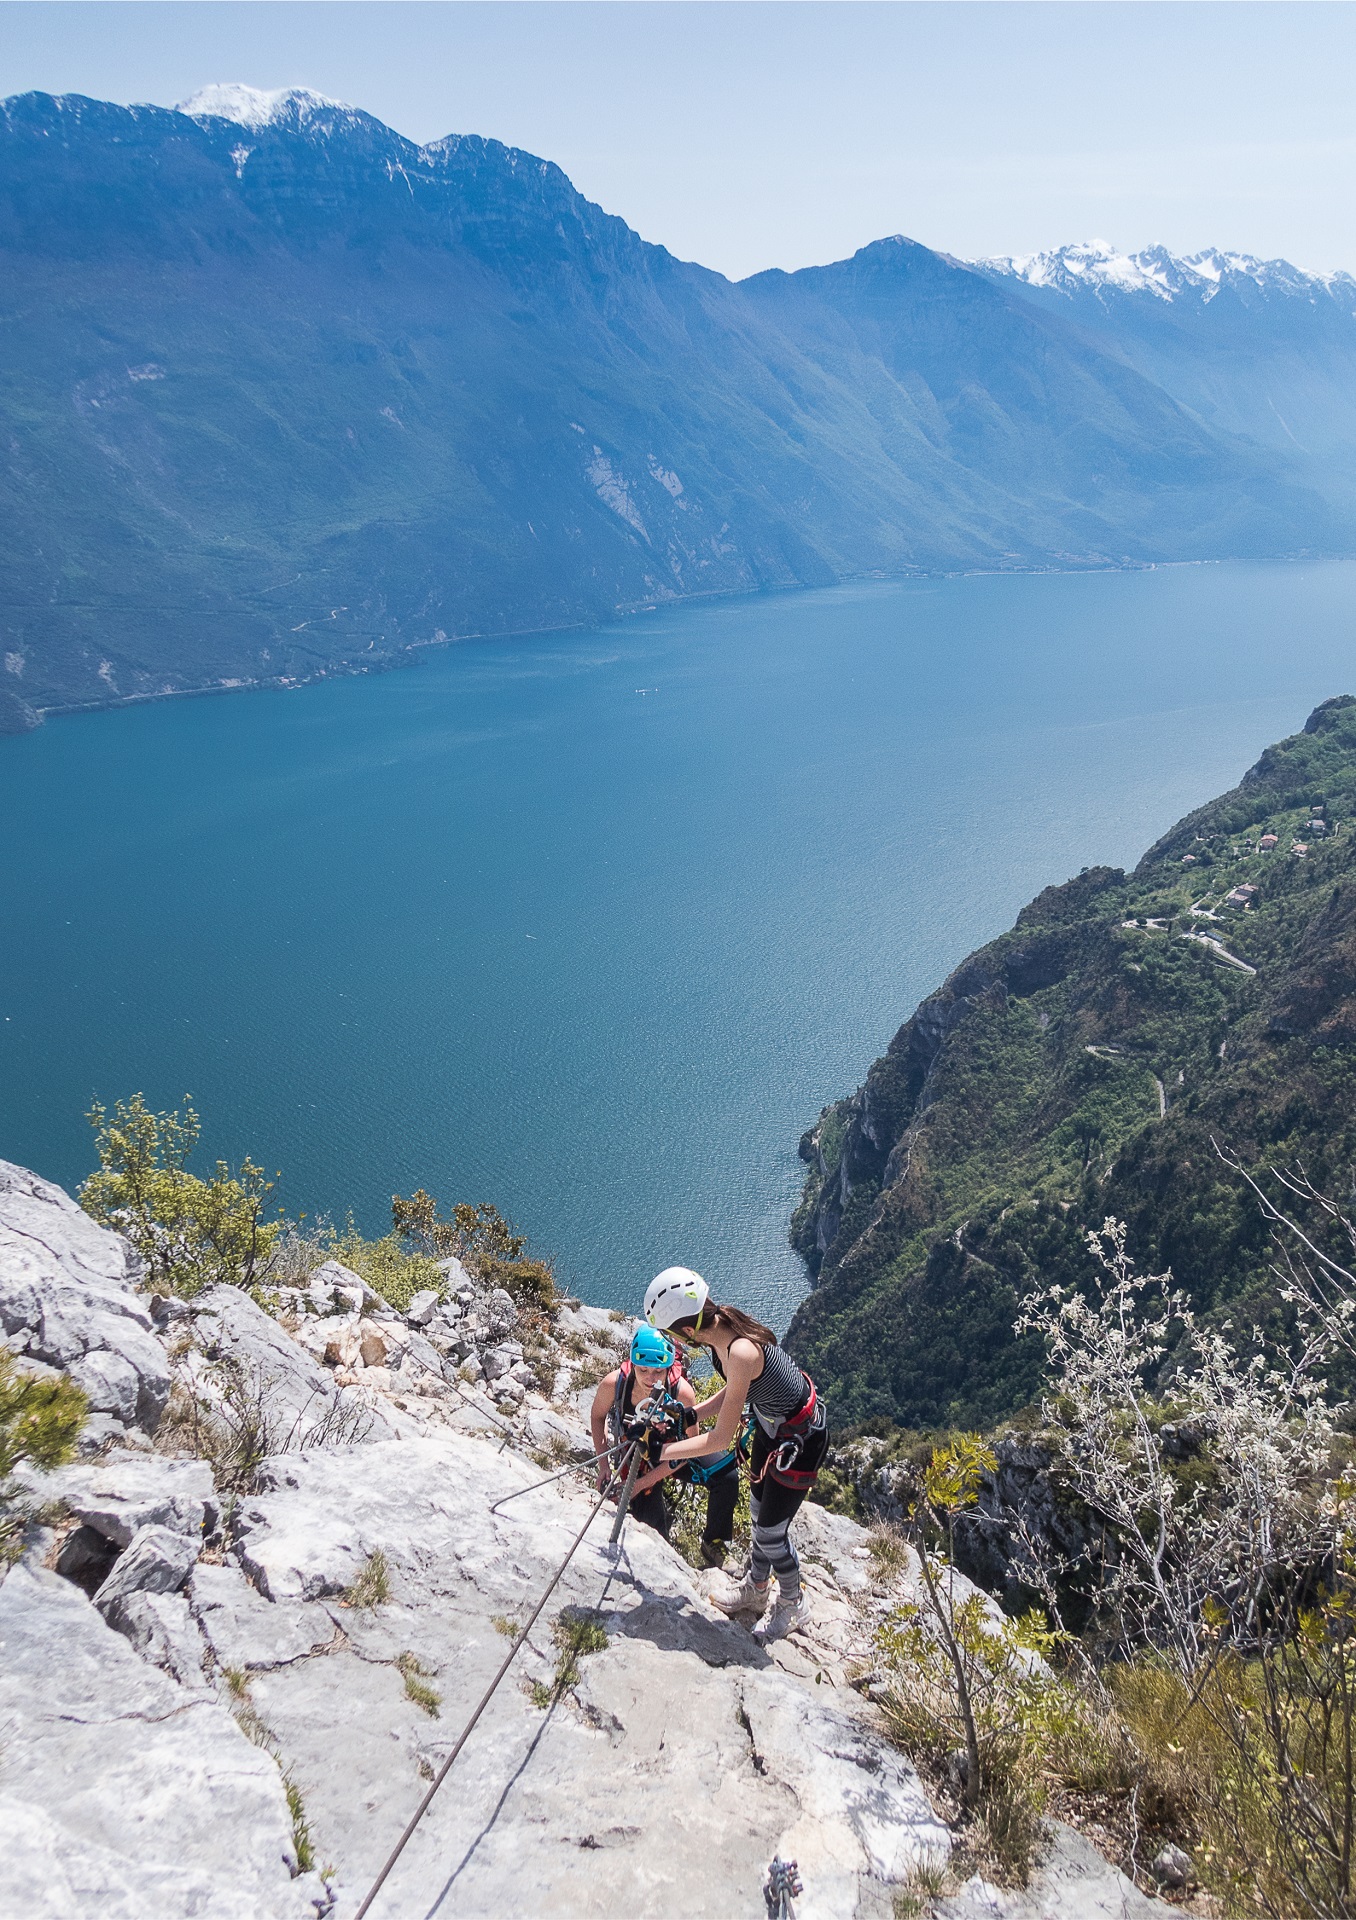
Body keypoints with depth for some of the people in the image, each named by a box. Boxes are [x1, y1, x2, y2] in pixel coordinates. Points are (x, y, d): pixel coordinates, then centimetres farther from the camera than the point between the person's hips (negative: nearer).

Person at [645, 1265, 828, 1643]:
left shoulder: (741, 1353, -39)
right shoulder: (721, 1325, -13)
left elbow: (721, 1439, -29)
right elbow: (733, 1393, 5)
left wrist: (664, 1452, -19)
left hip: (801, 1438, -8)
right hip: (772, 1422, 8)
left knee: (771, 1531, 9)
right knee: (759, 1512, 25)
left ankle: (793, 1607, 35)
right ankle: (755, 1588, 49)